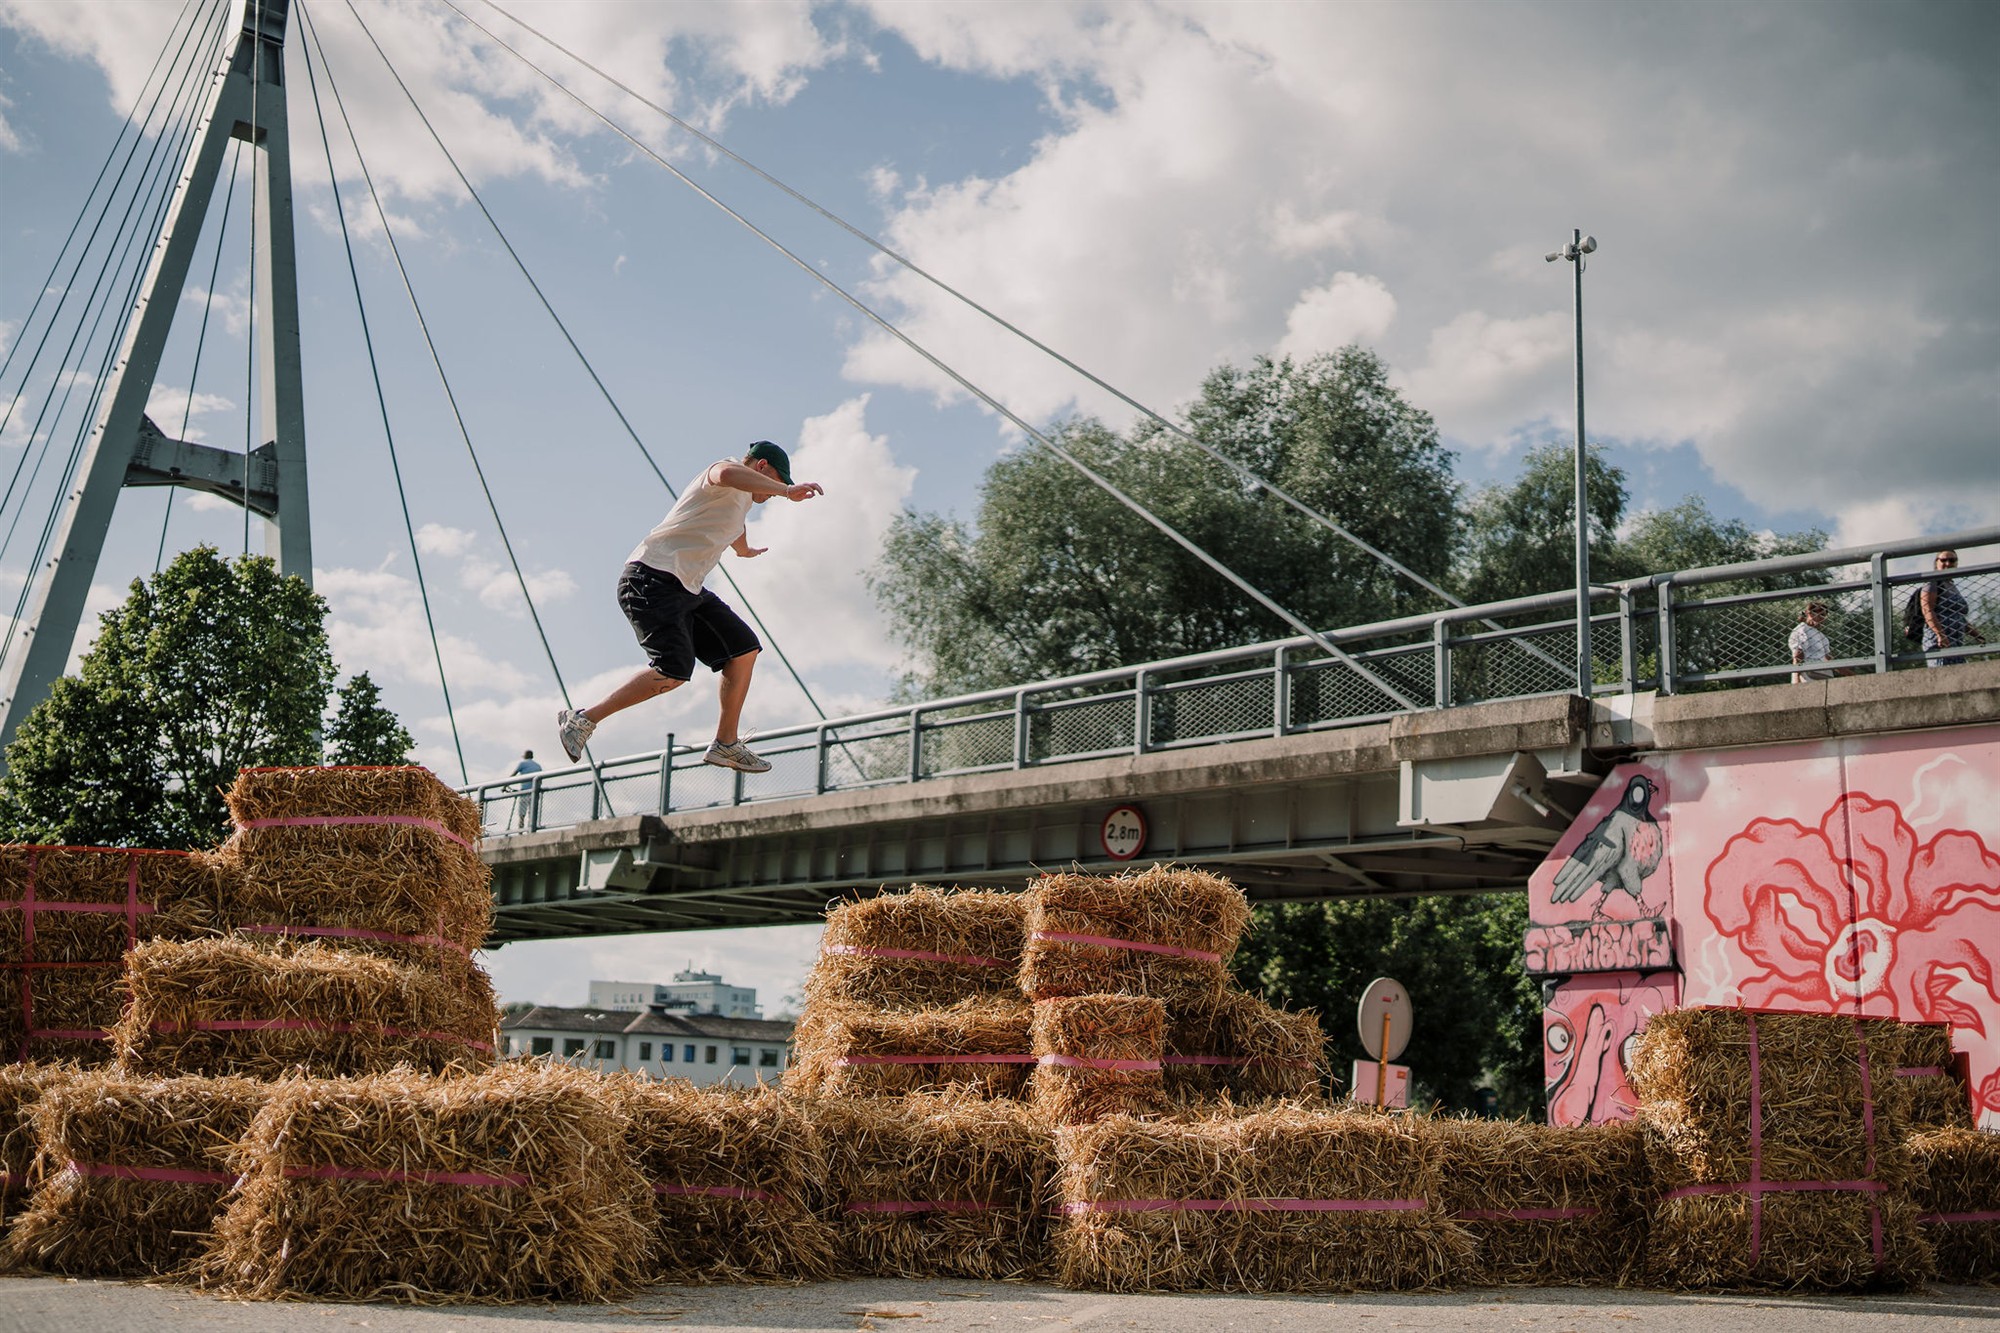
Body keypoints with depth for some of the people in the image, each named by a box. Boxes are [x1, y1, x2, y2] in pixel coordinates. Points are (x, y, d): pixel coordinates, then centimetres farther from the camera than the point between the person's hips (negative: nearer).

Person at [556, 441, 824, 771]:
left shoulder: (742, 499, 25)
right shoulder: (728, 474, -5)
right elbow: (727, 474, -34)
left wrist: (746, 551, 72)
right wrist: (787, 490, -41)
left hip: (688, 589, 11)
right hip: (653, 580, -11)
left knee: (744, 649, 7)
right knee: (674, 671, -24)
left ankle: (726, 744, 14)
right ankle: (584, 720, -14)